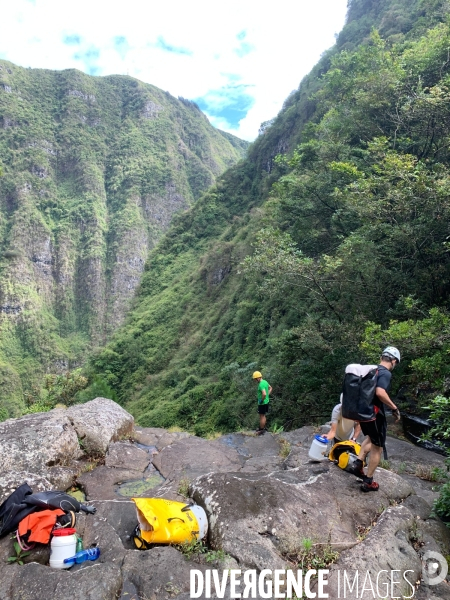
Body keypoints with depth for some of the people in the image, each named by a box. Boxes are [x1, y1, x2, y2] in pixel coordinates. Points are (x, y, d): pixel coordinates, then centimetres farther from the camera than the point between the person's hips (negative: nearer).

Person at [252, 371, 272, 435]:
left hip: (262, 403, -9)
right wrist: (268, 395, 15)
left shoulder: (261, 384, -25)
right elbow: (270, 388, 21)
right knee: (264, 415, 20)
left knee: (262, 416, 2)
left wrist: (262, 400, -22)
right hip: (266, 401, 9)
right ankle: (263, 428, 32)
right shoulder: (265, 381, 5)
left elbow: (264, 394, -37)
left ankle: (261, 430, 12)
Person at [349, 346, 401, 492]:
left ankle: (358, 463, 20)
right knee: (377, 448, 8)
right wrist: (394, 408, -20)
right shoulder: (386, 373, -16)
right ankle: (368, 482, 16)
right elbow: (380, 392, -31)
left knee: (371, 438, 31)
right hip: (375, 414, -8)